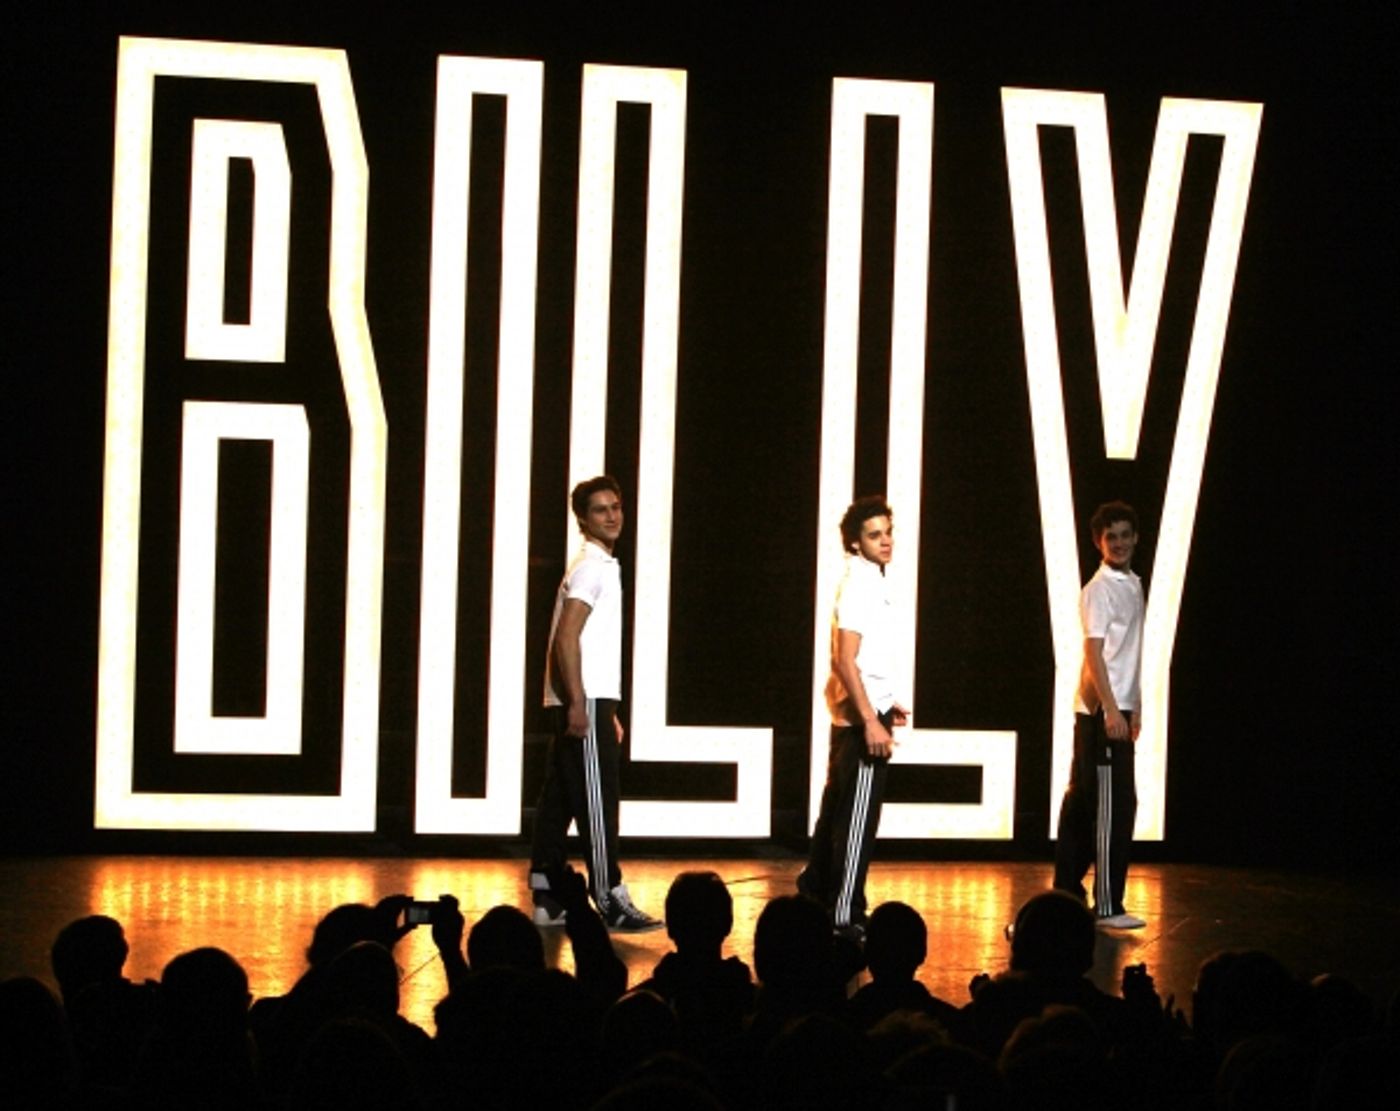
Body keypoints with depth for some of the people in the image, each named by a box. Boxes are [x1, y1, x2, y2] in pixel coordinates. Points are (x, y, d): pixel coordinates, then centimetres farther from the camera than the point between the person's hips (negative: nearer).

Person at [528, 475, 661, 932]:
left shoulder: (602, 566, 20)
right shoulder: (592, 567, -10)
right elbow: (567, 637, -20)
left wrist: (608, 711, 24)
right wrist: (578, 703, -25)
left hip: (588, 700, 10)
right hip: (583, 701, -10)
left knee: (559, 800, 9)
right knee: (596, 802, -9)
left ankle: (546, 900, 12)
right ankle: (611, 902, -9)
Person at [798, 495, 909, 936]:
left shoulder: (869, 582, 15)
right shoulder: (860, 586, -16)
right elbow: (845, 660, -22)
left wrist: (885, 705, 26)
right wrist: (871, 720, -25)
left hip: (859, 713, 10)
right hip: (860, 716, -10)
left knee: (839, 809, 17)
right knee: (857, 817, -7)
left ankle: (816, 892, 26)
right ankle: (846, 913, -5)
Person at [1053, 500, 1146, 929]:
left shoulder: (1133, 585, 15)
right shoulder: (1099, 589, -12)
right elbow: (1094, 652, -18)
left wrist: (1134, 707, 20)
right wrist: (1111, 710, -23)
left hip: (1118, 708, 9)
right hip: (1101, 710, -9)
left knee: (1082, 802, 12)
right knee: (1114, 805, -8)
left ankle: (1068, 890, 18)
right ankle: (1107, 905, -6)